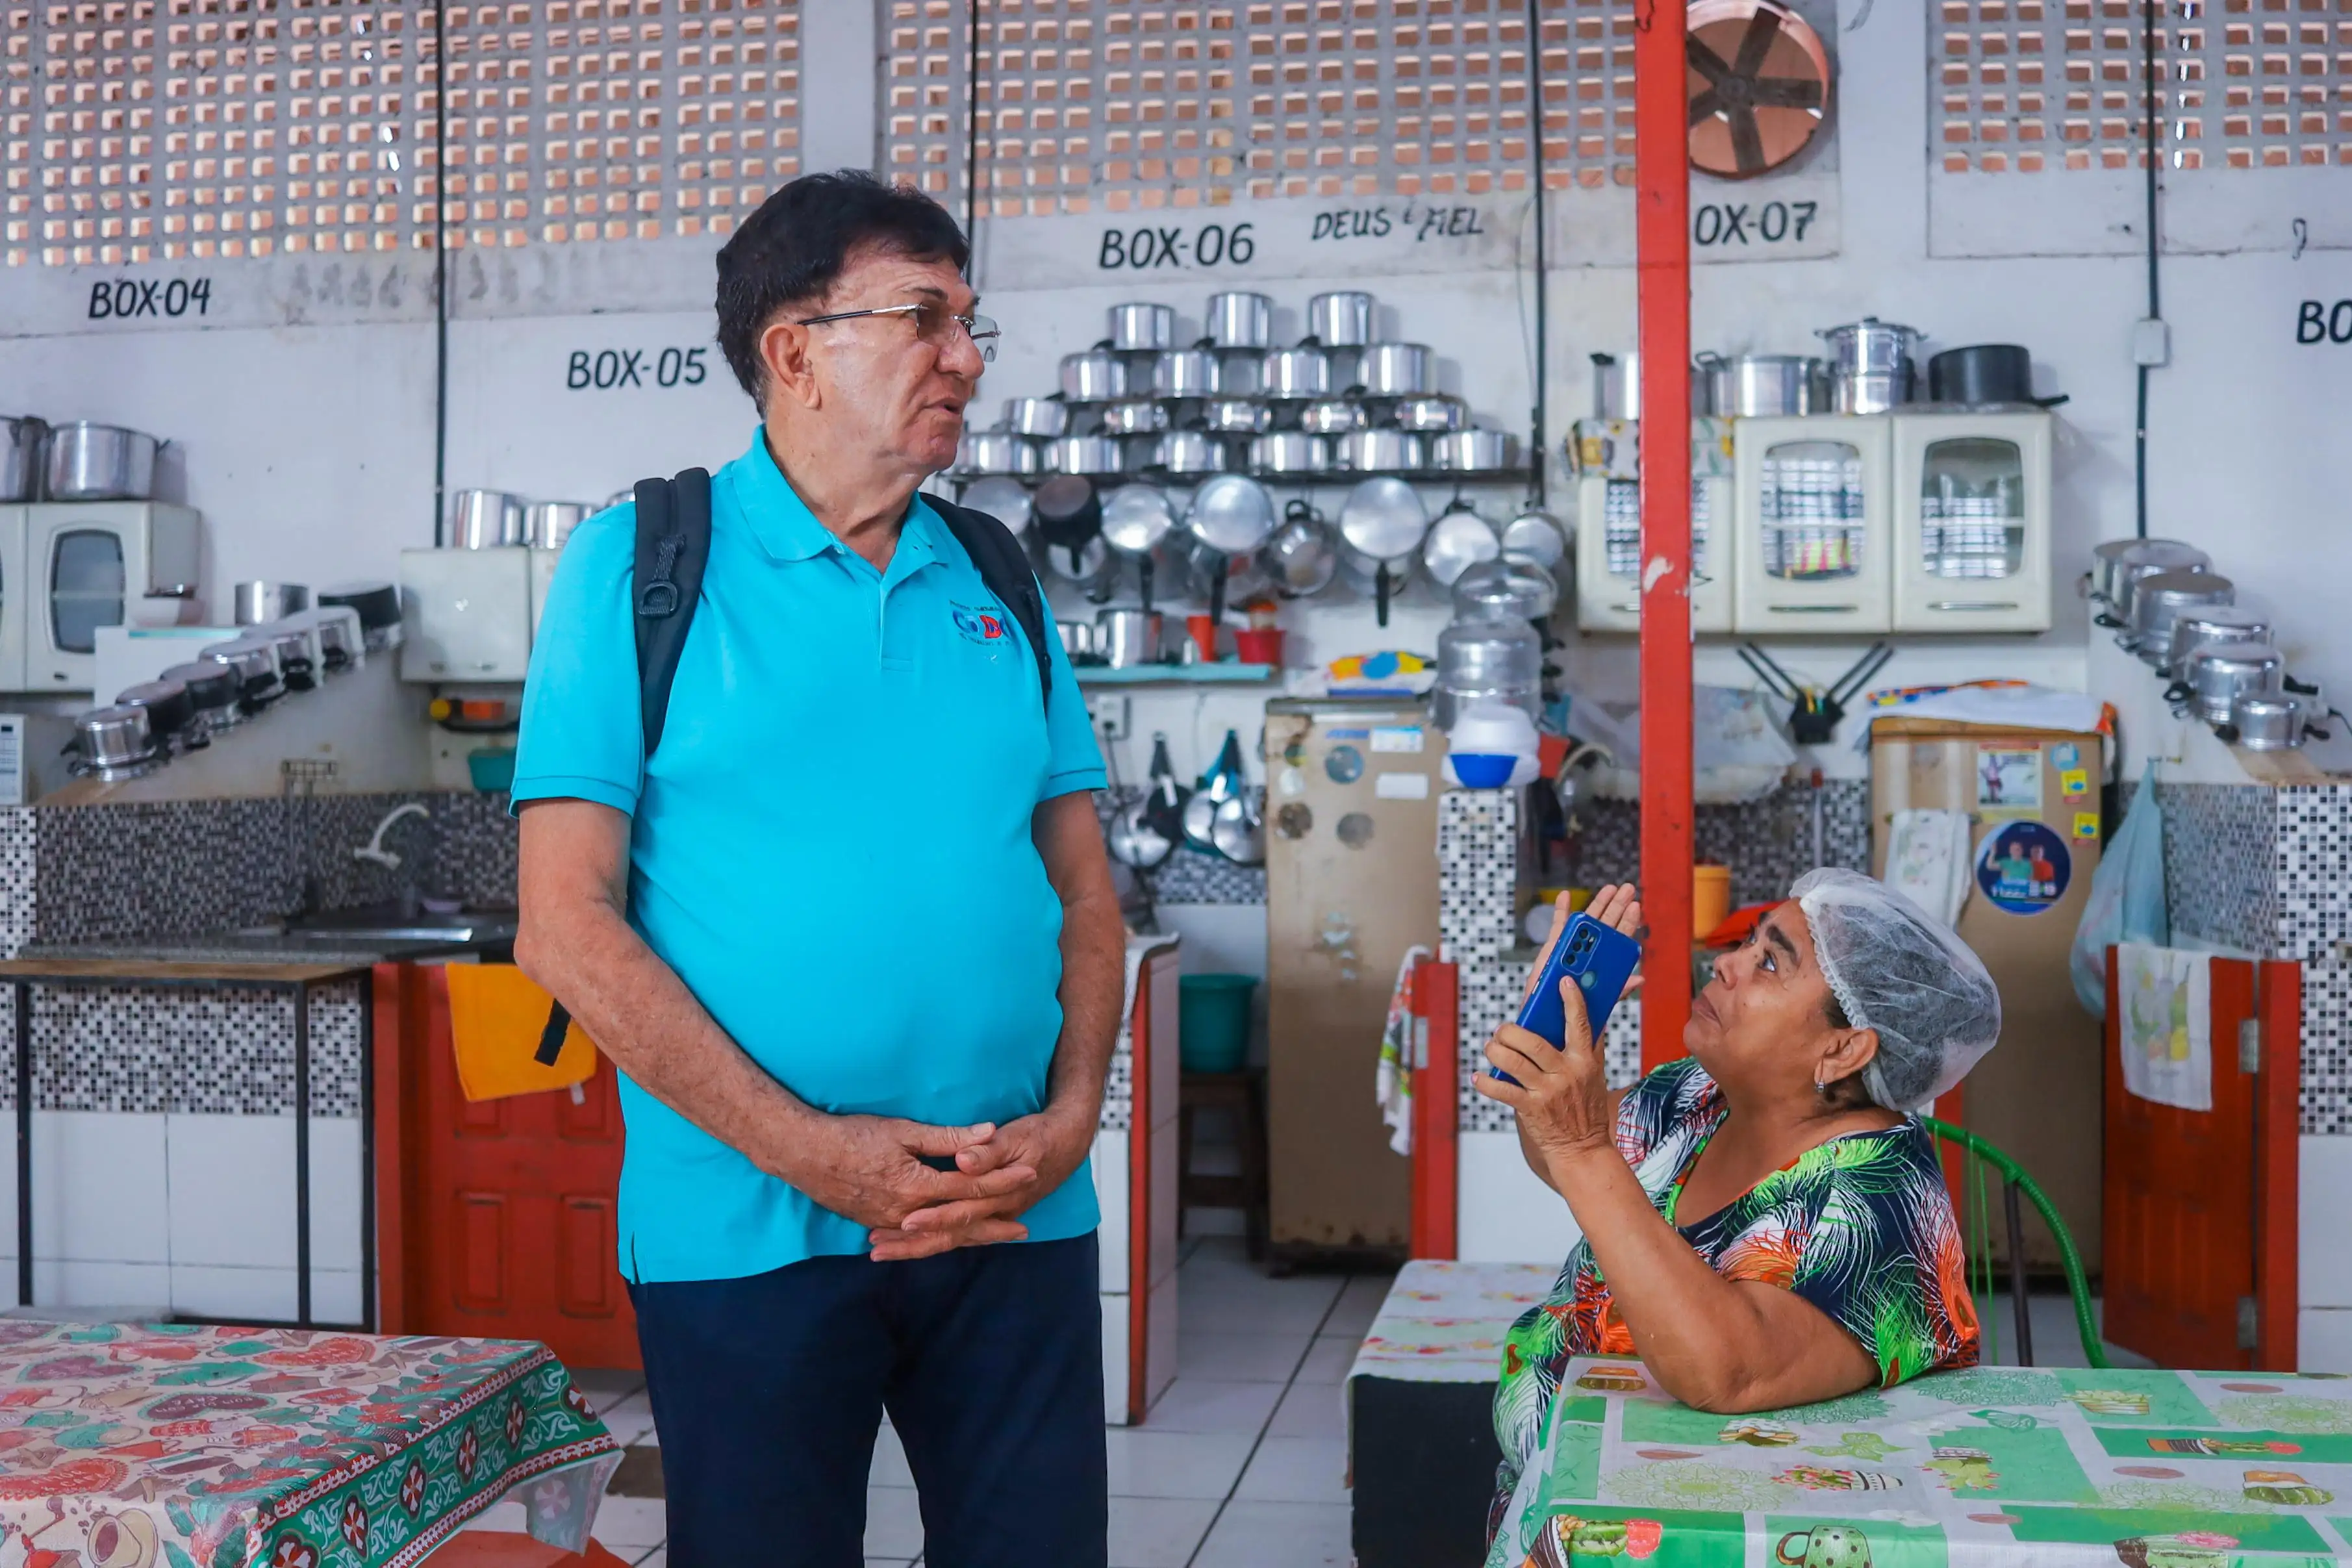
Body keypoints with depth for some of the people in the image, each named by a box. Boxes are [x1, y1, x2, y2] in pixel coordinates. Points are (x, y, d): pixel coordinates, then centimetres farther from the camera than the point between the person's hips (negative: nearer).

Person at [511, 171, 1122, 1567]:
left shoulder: (995, 585, 10)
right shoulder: (643, 562, -2)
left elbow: (1085, 892, 12)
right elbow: (568, 926, -8)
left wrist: (1072, 1116, -6)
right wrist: (810, 1151, -14)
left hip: (1020, 1219, 4)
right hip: (749, 1230, -3)